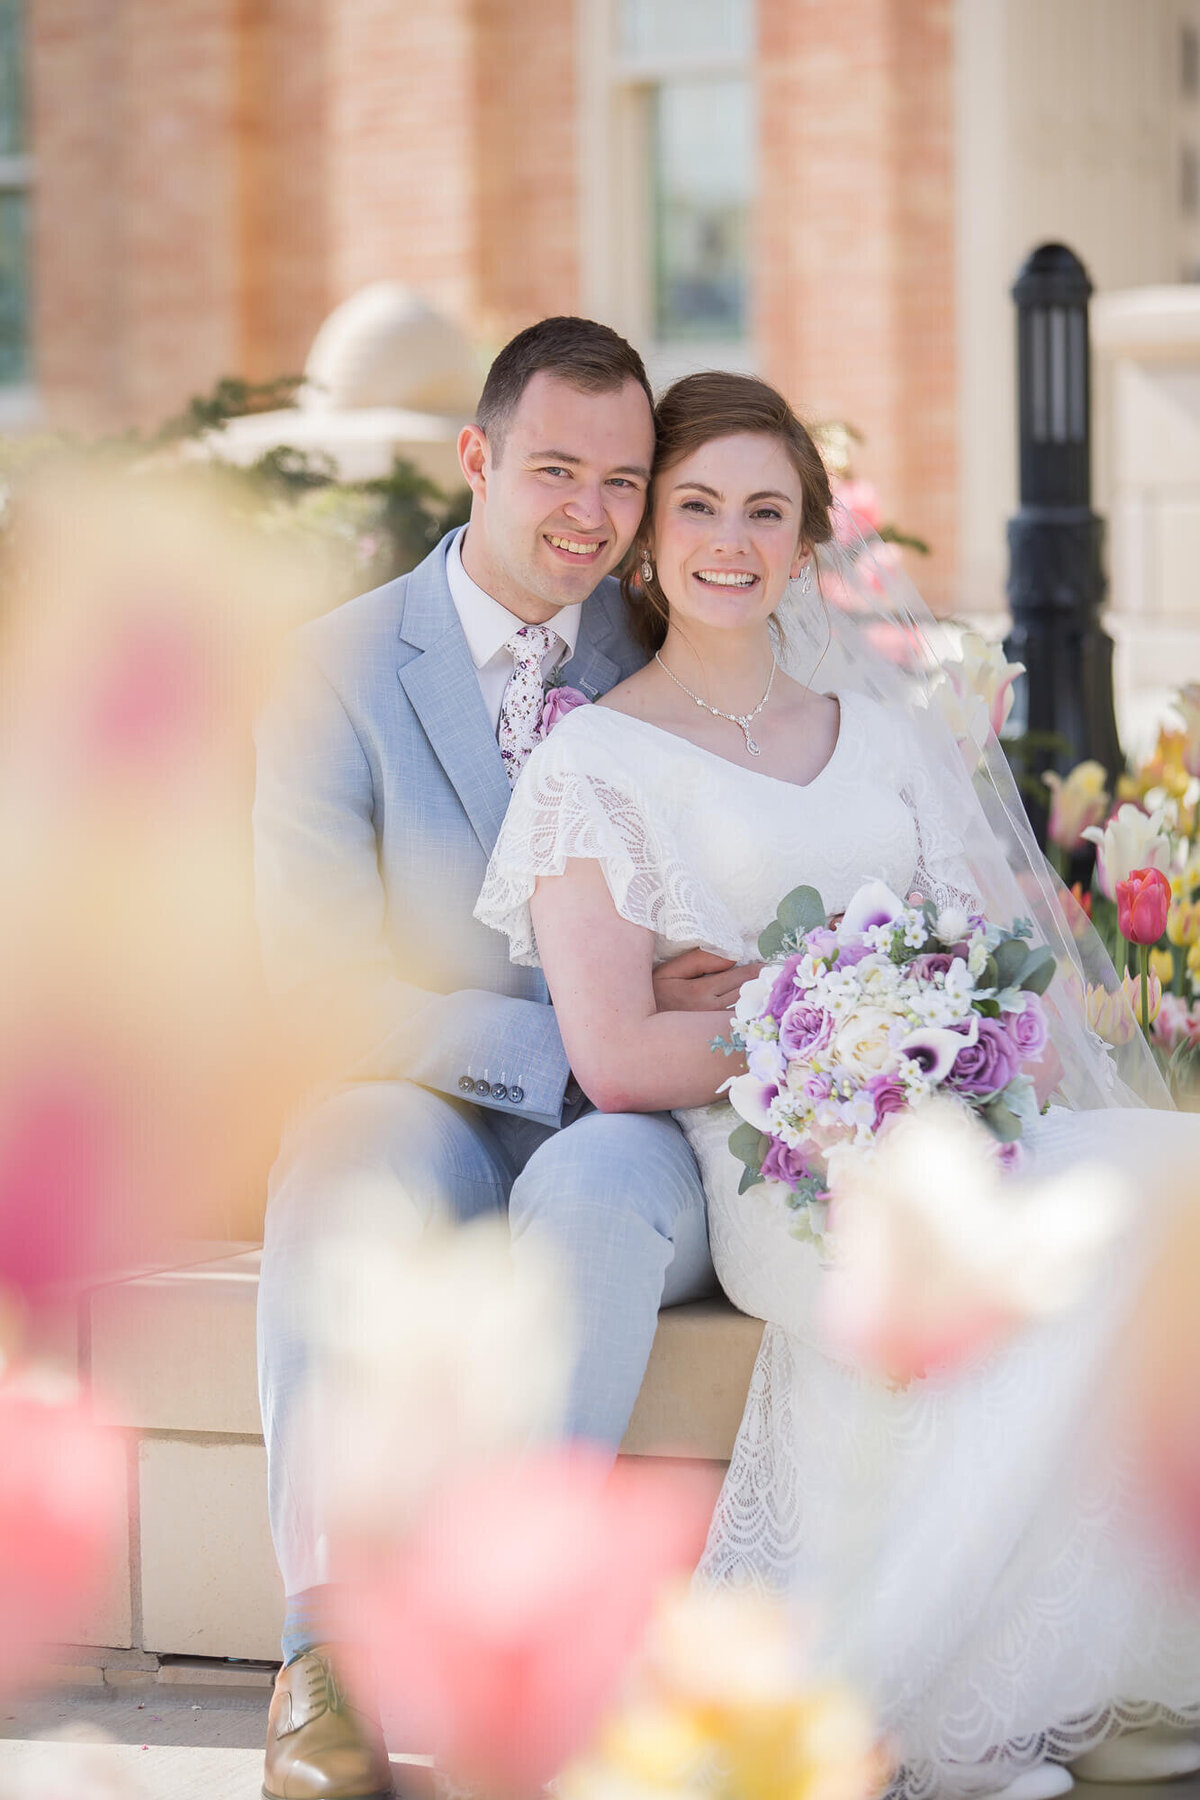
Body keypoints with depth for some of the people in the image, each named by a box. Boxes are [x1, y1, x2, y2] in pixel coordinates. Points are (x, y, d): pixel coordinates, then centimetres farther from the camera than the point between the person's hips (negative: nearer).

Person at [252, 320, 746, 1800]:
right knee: (339, 1167, -36)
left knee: (593, 1186, -36)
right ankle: (327, 1650, -34)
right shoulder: (340, 669, 0)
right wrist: (570, 1041, -17)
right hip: (437, 1108, -1)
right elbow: (317, 974, -7)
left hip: (630, 1132, 1)